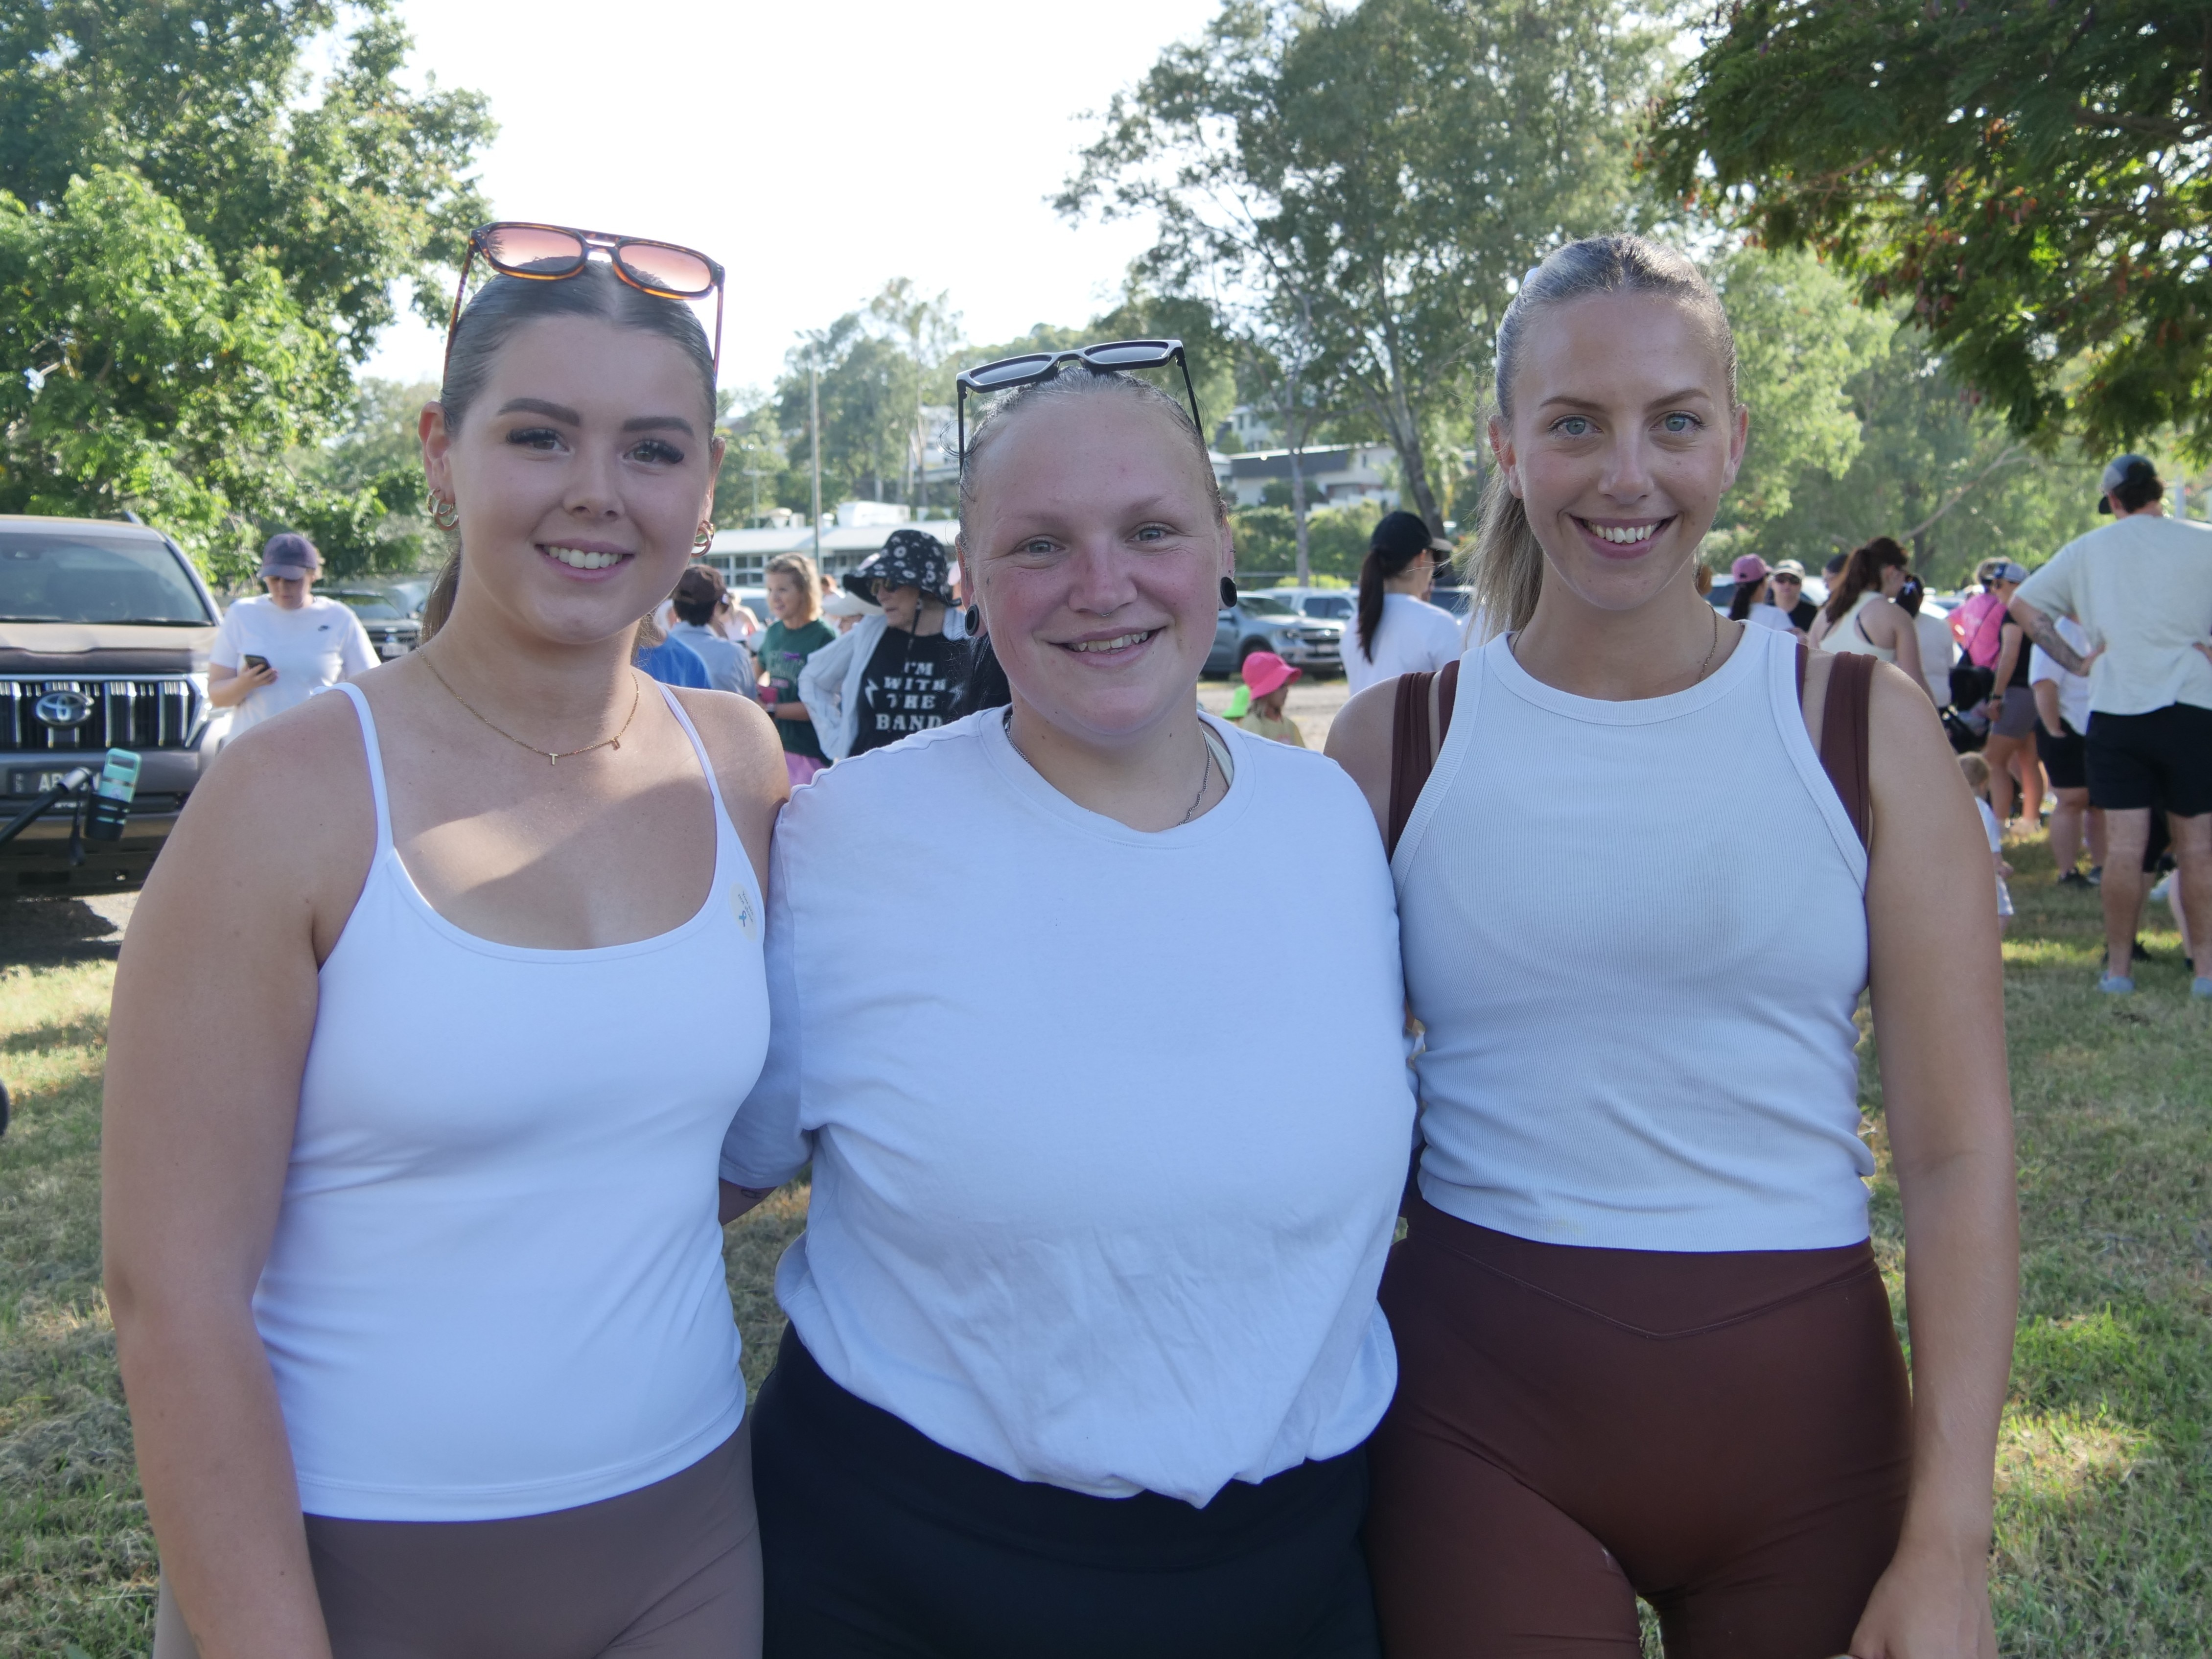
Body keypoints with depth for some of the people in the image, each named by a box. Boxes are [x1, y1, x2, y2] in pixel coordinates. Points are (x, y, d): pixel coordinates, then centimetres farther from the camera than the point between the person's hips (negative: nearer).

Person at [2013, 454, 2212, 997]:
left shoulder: (2088, 549, 8)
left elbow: (2023, 605, 11)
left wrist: (2074, 660, 9)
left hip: (2115, 708, 2)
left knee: (2124, 846, 3)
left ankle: (2119, 967, 7)